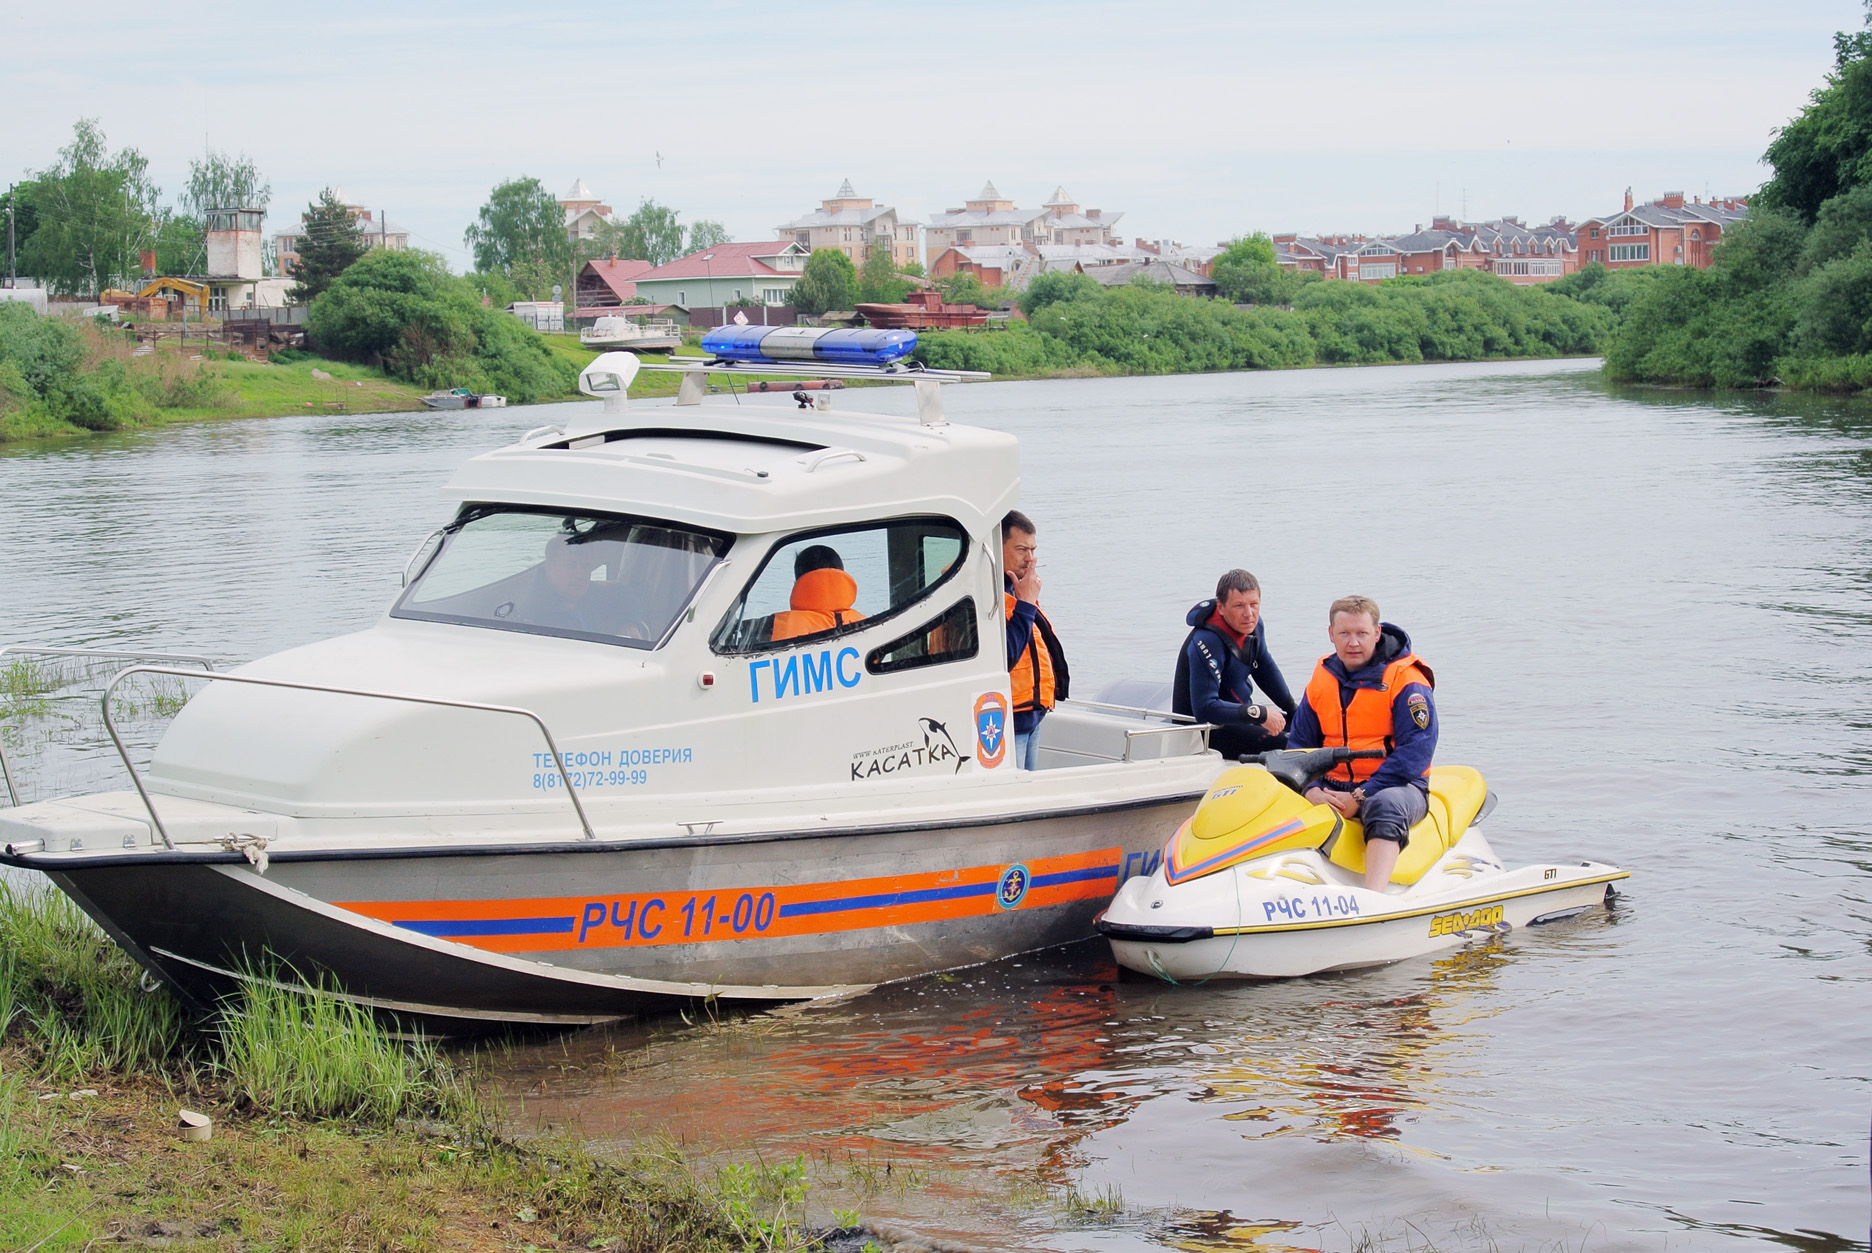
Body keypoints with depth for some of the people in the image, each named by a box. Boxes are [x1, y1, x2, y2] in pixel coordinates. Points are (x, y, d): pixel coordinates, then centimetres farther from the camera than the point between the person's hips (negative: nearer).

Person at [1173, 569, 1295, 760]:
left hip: (1238, 711, 10)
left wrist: (1293, 711, 20)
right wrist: (1259, 714, -31)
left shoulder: (1253, 624, -2)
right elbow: (1205, 709, -33)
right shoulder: (1207, 642, -30)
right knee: (1286, 744, -24)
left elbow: (1265, 668, 19)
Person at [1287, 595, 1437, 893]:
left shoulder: (1406, 679, -6)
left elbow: (1417, 750, -14)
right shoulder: (1321, 680, 11)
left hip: (1396, 787, -5)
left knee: (1385, 805, -39)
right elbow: (1300, 742, 11)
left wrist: (1360, 798, -20)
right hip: (1332, 788, 5)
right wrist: (1312, 790, -11)